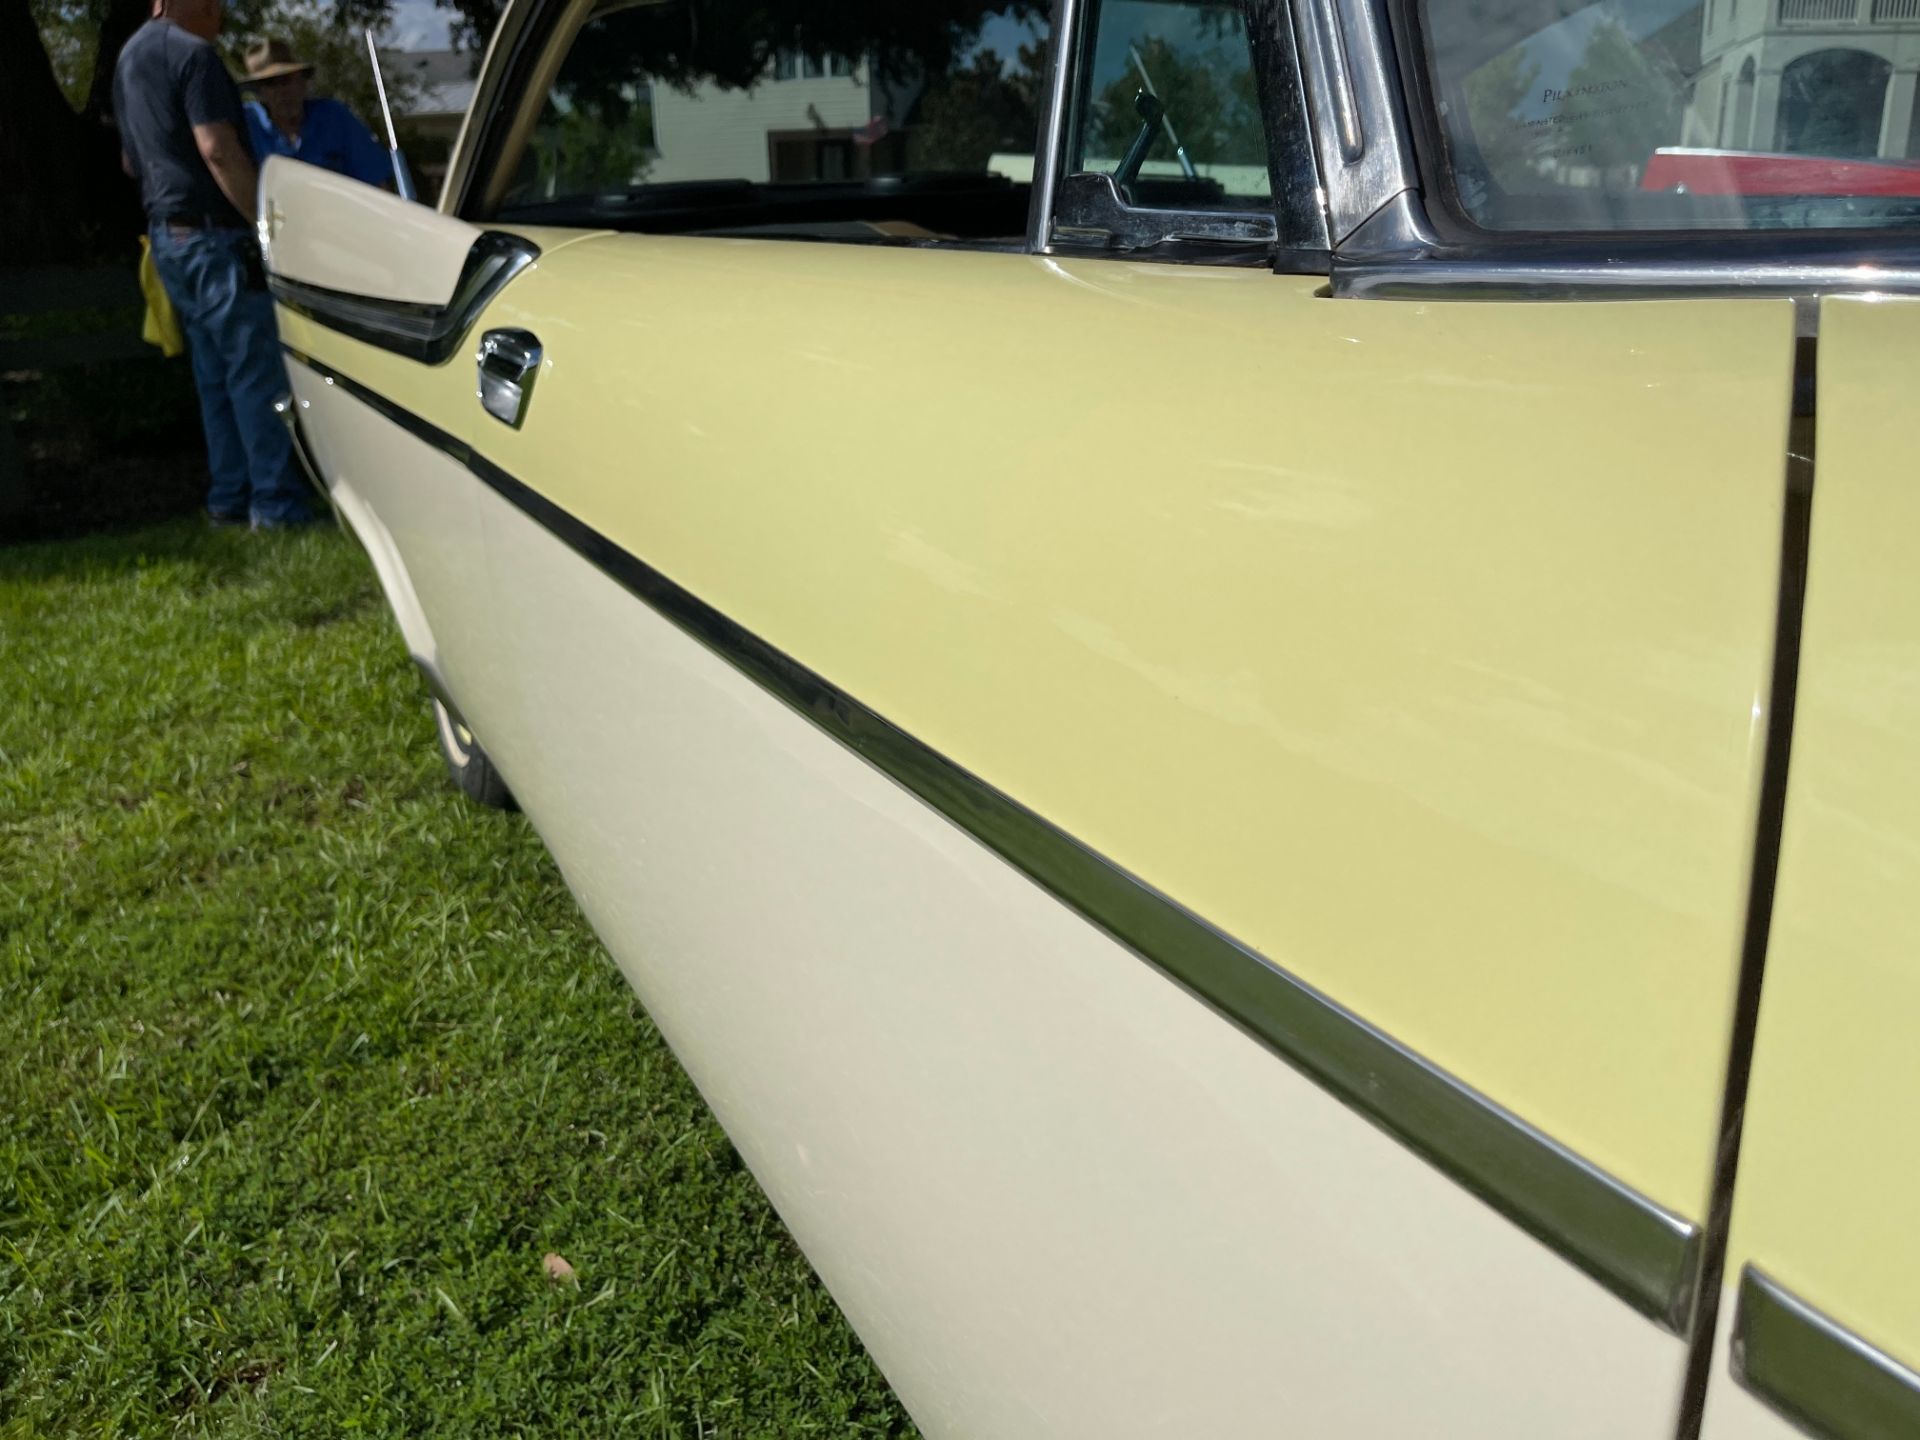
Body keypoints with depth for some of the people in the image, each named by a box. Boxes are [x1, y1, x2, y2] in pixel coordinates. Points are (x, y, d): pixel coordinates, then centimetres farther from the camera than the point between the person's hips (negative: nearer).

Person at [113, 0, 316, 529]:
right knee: (257, 371, -8)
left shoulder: (129, 56, 19)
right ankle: (278, 506, -8)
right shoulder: (192, 52, -12)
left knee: (216, 374, 12)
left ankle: (229, 498, 14)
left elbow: (130, 160, 26)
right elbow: (218, 149, -21)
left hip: (167, 232, 10)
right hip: (212, 234, -10)